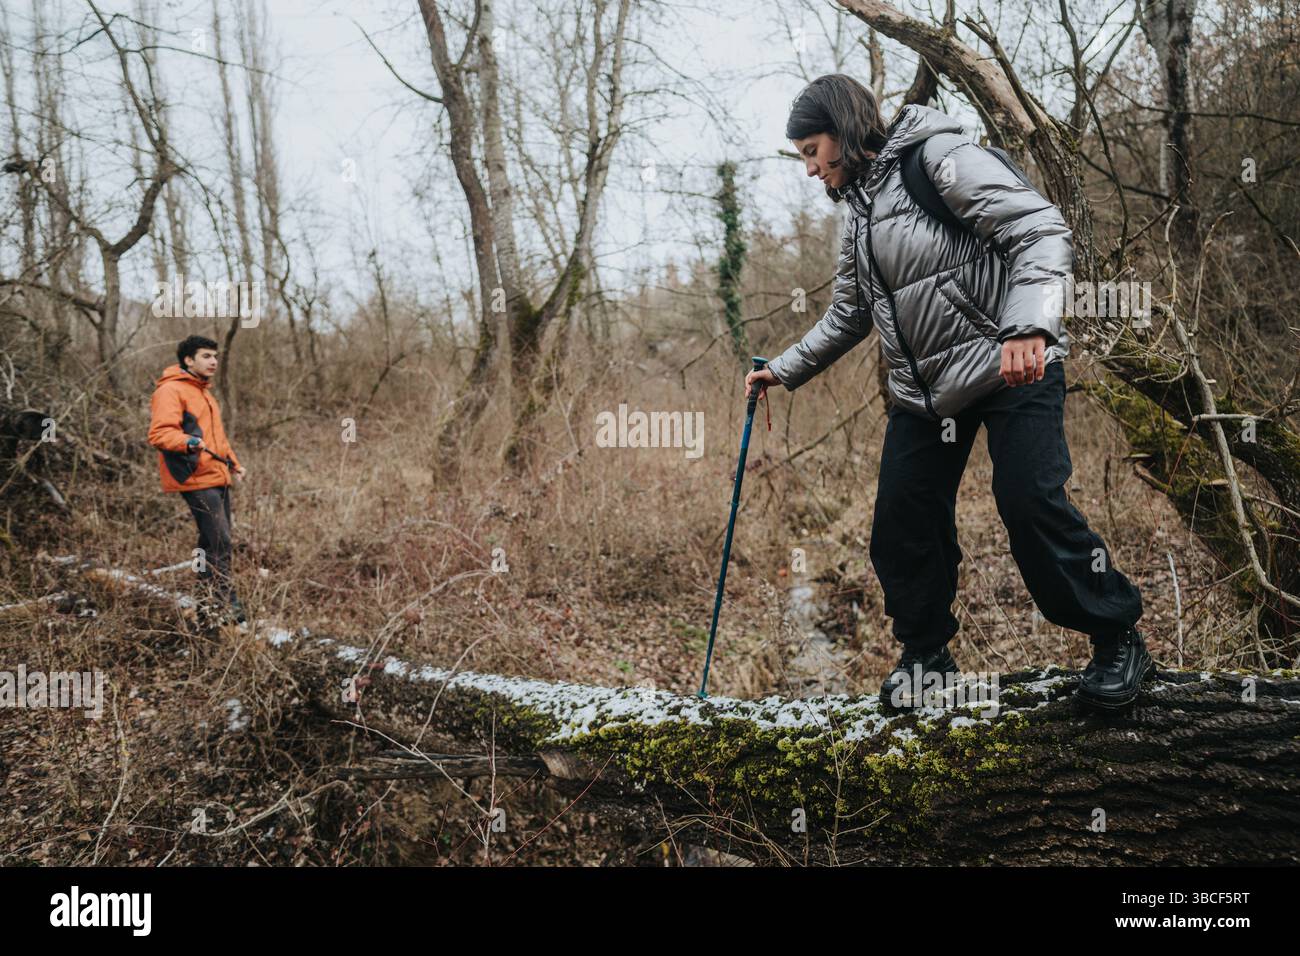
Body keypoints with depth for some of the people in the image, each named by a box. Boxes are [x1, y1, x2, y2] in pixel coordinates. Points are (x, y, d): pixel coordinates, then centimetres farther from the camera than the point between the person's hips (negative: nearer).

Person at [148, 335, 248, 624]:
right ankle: (229, 607, -9)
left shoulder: (202, 391, 24)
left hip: (218, 478, 10)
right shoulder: (171, 391, -8)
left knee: (214, 543, 12)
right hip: (197, 481, -10)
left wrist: (234, 463, 26)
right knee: (219, 544, -12)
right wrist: (189, 442, -35)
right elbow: (159, 433, -19)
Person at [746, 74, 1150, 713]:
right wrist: (783, 370, 23)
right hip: (924, 388, 8)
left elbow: (1041, 230, -20)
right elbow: (846, 318, 26)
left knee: (1030, 504, -18)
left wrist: (1028, 327, -35)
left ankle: (1118, 641, 3)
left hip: (1013, 369, -7)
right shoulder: (858, 215, 15)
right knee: (902, 521, 2)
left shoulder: (938, 158, -10)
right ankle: (925, 652, 22)